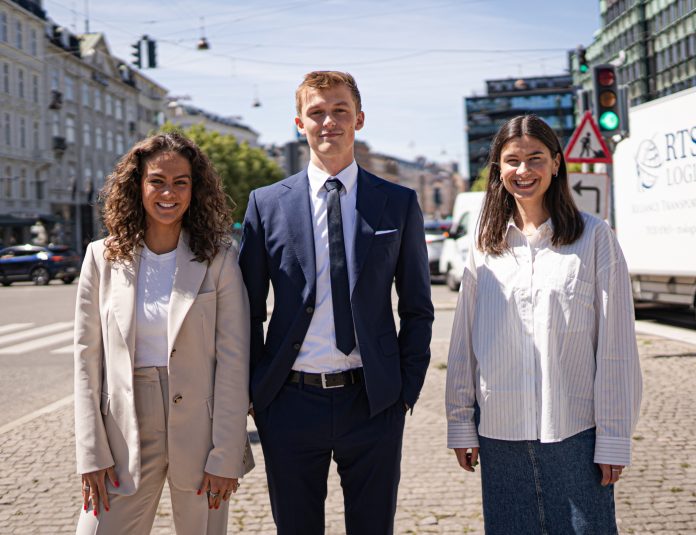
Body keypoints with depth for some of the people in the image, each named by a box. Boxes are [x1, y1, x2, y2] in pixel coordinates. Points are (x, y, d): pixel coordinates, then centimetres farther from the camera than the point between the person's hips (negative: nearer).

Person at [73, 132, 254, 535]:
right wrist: (92, 454, -2)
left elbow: (233, 361, -5)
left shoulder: (219, 259, -2)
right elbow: (87, 358, 2)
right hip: (125, 435, 1)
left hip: (198, 432, -1)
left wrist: (226, 456, -8)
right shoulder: (103, 258, 3)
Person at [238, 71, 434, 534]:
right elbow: (249, 309, 6)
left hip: (373, 404, 0)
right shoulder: (266, 204, 3)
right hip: (291, 404, 0)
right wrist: (255, 392, 2)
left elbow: (417, 308, 7)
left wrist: (407, 388, 1)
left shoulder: (399, 203, 4)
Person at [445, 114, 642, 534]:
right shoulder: (486, 245, 8)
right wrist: (461, 424, 7)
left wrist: (614, 438, -6)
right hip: (499, 432, 3)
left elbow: (616, 346, -3)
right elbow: (465, 341, 9)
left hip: (574, 433, -3)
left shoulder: (594, 237, -2)